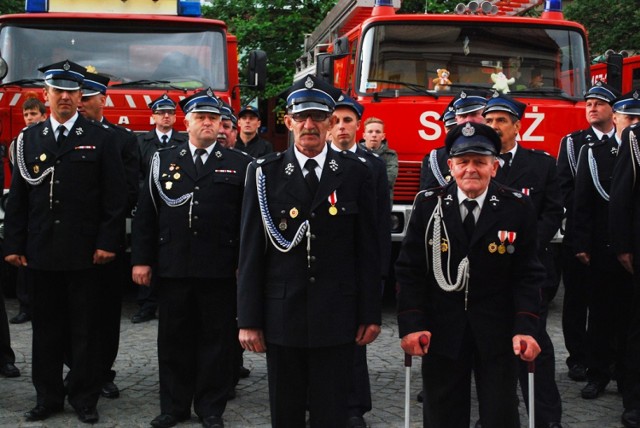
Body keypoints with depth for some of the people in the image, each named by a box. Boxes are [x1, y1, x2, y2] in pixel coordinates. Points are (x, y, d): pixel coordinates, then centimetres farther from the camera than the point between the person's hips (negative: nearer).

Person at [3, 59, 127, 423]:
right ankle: (48, 397, 22)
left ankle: (85, 398, 17)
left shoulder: (102, 138, 1)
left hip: (84, 252, -3)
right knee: (46, 328, 10)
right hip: (41, 252, 3)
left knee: (85, 330, 5)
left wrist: (108, 243, -9)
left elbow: (115, 196, -3)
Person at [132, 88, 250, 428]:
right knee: (173, 339, 10)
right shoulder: (163, 160, 9)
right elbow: (145, 214, 7)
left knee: (216, 339, 6)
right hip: (172, 268, 2)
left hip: (219, 270, -2)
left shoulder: (239, 164, 4)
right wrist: (141, 259, 1)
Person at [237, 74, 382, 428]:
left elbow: (368, 249, 2)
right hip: (282, 316, 1)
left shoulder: (355, 172, 1)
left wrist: (371, 314, 1)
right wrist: (248, 319, -2)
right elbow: (251, 251, 0)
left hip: (336, 318, 0)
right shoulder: (265, 173, 1)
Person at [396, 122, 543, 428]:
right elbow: (410, 271, -2)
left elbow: (528, 275, -3)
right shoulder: (428, 205, -2)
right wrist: (411, 324, -11)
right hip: (440, 331, 1)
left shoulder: (518, 208, -3)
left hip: (497, 333, 0)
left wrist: (526, 327, -14)